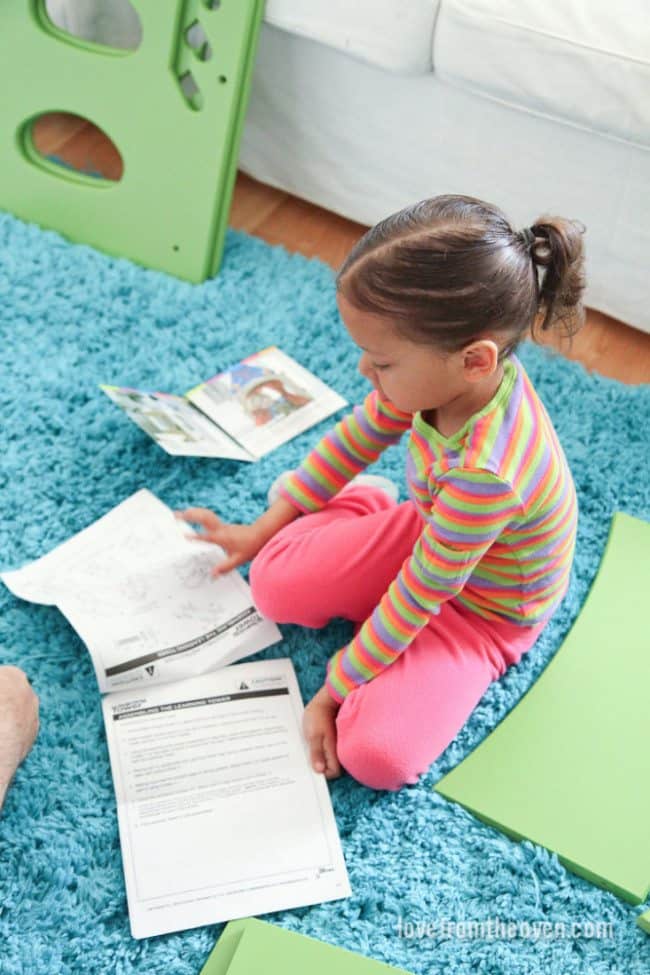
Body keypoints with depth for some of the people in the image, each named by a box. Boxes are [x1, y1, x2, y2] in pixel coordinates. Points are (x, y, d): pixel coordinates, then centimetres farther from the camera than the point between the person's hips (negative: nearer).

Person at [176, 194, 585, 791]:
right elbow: (357, 438, -4)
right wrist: (263, 529, 5)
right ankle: (367, 508, 13)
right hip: (421, 534, 6)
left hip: (482, 613, -5)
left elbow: (419, 597, -29)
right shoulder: (456, 369, -23)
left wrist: (335, 689, -15)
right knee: (274, 583, -9)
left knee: (375, 754, -21)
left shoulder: (484, 473, -42)